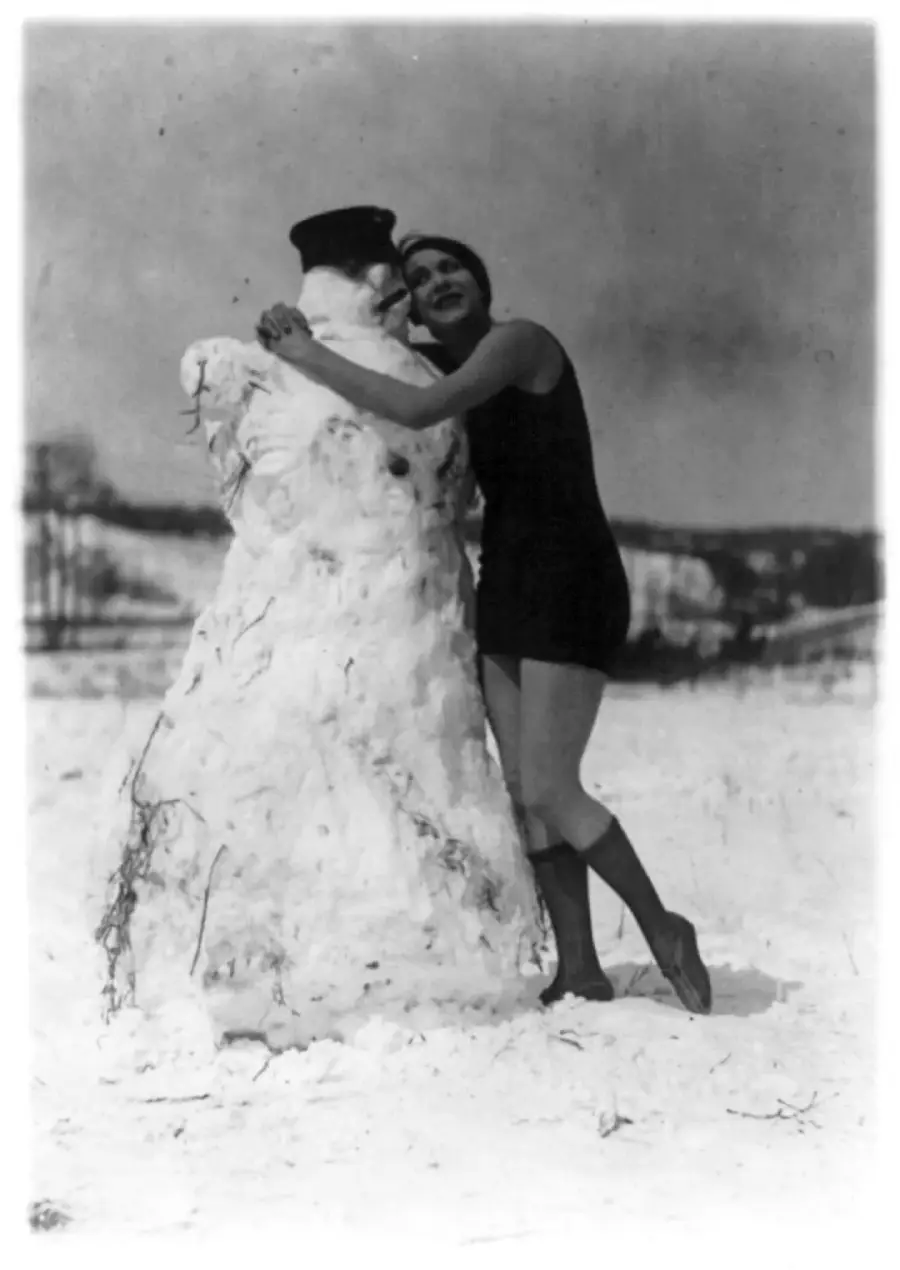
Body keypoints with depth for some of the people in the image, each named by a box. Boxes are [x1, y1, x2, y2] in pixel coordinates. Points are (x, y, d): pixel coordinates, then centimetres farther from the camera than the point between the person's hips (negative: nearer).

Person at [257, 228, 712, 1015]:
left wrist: (309, 357, -17)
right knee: (524, 789, 5)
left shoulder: (519, 341, -13)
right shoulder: (454, 373, 14)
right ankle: (580, 969, 11)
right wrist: (299, 345, -1)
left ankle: (663, 930, 6)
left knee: (549, 789, -12)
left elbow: (418, 411, -26)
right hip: (504, 587, 9)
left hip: (572, 586, -9)